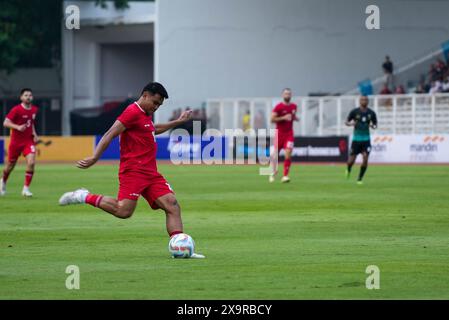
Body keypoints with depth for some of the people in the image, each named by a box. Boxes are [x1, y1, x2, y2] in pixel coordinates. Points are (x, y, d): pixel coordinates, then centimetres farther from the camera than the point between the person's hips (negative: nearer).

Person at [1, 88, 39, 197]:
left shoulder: (34, 110, 3)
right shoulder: (16, 110, -14)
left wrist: (34, 134, 6)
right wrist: (18, 127, -31)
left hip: (28, 141, 3)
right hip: (16, 142, -3)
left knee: (31, 163, -19)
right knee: (10, 165, 11)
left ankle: (26, 188, -10)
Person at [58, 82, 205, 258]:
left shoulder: (145, 115, 22)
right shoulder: (133, 112, -8)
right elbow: (110, 135, -15)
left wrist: (177, 122, 48)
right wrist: (94, 158, -23)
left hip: (150, 172, 10)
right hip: (133, 170, -9)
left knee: (172, 206, -4)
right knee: (124, 211, -22)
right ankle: (85, 197, -5)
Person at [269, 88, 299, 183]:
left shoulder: (294, 106, 8)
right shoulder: (278, 107, -8)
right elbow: (272, 119, -13)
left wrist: (295, 118, 3)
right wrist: (284, 118, -21)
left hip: (289, 133, 2)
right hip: (279, 133, -2)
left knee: (288, 154, -15)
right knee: (275, 154, 5)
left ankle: (285, 176, -11)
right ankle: (274, 171, 33)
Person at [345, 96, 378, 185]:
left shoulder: (371, 113, 1)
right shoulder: (354, 112, -4)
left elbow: (375, 124, 13)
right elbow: (347, 122, 4)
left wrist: (373, 126, -11)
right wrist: (351, 124, -19)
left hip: (366, 139, 1)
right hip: (356, 138, -1)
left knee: (365, 159, -11)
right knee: (352, 160, -1)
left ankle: (360, 179, 4)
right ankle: (348, 170, 36)